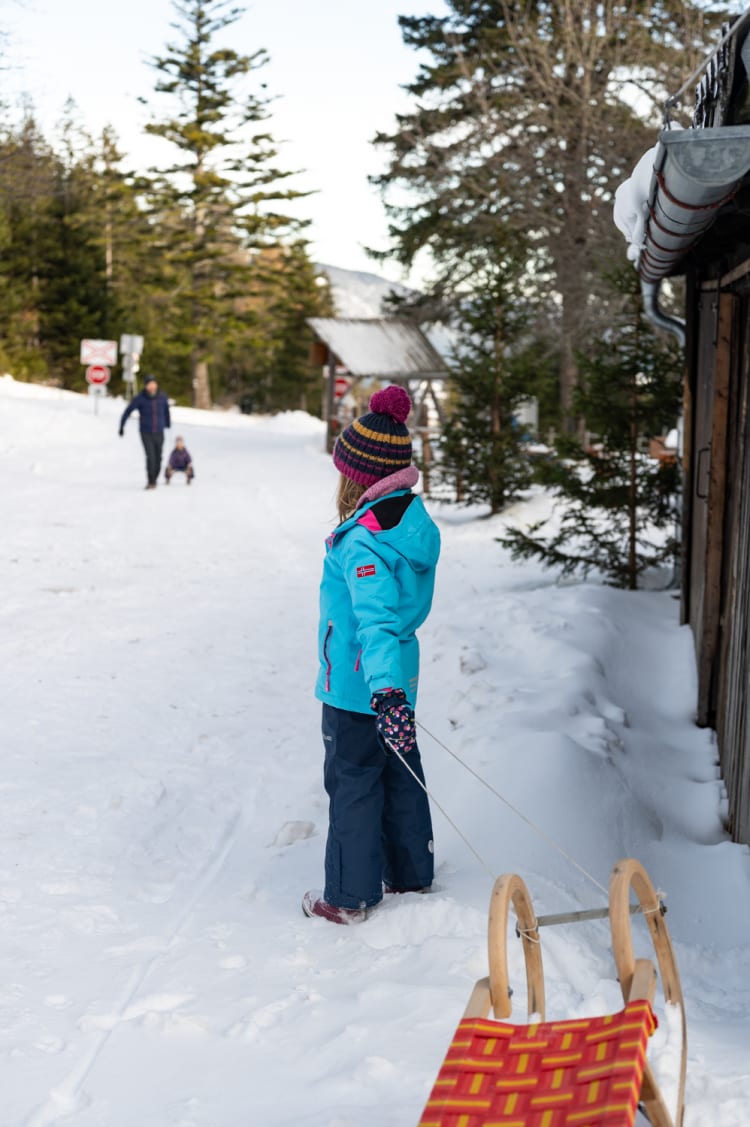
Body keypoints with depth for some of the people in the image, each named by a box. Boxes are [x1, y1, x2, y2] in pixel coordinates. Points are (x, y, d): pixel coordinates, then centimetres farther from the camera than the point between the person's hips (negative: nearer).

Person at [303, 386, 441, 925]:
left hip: (358, 690, -8)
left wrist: (384, 691, -46)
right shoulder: (415, 520, 2)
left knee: (352, 784, 5)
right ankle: (411, 876, 34)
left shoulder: (363, 542, -25)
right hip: (396, 681, 8)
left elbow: (376, 620, -37)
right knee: (401, 776, 19)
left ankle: (350, 896, 17)